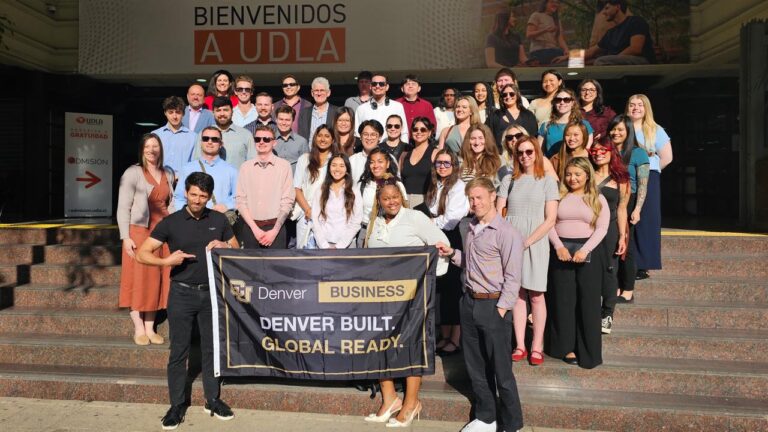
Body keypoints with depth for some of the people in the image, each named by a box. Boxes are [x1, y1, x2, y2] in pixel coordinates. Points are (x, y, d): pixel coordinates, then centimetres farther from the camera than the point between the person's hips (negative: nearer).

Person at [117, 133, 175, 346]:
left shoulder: (168, 174, 13)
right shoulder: (133, 173, -4)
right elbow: (123, 207, -6)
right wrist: (125, 237, -13)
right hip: (140, 232, -5)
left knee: (158, 280, 7)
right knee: (139, 280, 0)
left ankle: (150, 327, 16)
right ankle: (139, 329, 10)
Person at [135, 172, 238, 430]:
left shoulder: (219, 220, 5)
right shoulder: (171, 222, -2)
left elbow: (237, 249, 14)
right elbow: (142, 254, -4)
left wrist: (224, 246, -8)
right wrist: (166, 261, -21)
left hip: (212, 292, 2)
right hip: (182, 293, -2)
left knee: (211, 348, 10)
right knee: (179, 351, 5)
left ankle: (213, 400, 23)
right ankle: (177, 405, 17)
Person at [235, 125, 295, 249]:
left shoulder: (284, 165, 0)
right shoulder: (245, 167, 6)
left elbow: (287, 201, -3)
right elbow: (240, 200, 2)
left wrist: (274, 230, -8)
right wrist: (255, 228, -7)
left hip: (275, 226, -2)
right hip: (250, 228, 2)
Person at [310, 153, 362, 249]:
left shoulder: (354, 193, 6)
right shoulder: (320, 192, 9)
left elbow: (356, 223, 0)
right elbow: (315, 221, 3)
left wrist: (339, 246, -8)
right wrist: (324, 245, -7)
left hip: (346, 245, -1)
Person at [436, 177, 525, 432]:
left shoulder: (506, 233, -11)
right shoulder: (472, 230, 12)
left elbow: (512, 277, -13)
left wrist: (501, 310, -16)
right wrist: (452, 254, 8)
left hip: (493, 306, -7)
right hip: (469, 302, 7)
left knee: (501, 370, 2)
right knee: (475, 367, 16)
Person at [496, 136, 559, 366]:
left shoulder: (547, 181, 4)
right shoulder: (508, 180, 11)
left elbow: (550, 219, -3)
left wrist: (526, 242, -12)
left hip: (535, 243, -2)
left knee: (536, 295, 0)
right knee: (517, 293, 3)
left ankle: (537, 347, 8)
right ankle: (520, 346, 9)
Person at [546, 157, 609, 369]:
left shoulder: (598, 199, 7)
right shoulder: (559, 196, 8)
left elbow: (601, 228, -2)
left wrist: (585, 250, -14)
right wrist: (559, 246, -13)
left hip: (587, 253, 0)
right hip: (561, 251, 1)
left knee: (588, 302, 2)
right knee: (563, 300, 4)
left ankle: (588, 352, 12)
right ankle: (566, 347, 14)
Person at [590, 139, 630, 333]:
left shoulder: (620, 179, 4)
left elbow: (621, 209, 2)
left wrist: (622, 236, -1)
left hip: (610, 229, 0)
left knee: (609, 269, 3)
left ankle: (607, 314, 13)